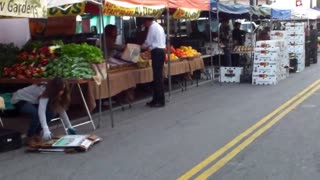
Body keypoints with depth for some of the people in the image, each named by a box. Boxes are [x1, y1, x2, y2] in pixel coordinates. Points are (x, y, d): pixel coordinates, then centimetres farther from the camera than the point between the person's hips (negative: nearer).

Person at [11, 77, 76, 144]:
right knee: (36, 114, -34)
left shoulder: (53, 93, -9)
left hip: (32, 101, 8)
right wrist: (46, 130, -57)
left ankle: (36, 134, 2)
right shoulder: (45, 91, -34)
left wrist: (69, 127, -8)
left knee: (52, 112, -13)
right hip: (19, 100, -8)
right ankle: (29, 137, -13)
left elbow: (61, 110, -4)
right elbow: (41, 111, -47)